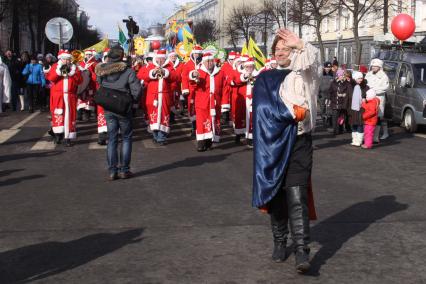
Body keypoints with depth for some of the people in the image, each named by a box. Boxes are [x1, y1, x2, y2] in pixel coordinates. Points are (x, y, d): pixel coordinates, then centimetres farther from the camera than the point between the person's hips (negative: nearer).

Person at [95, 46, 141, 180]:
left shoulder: (102, 70, -4)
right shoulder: (128, 71, -14)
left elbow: (100, 84, 7)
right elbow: (136, 89, -17)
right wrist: (131, 100, 0)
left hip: (108, 109, 3)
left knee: (112, 139, 10)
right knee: (126, 138, 11)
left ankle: (112, 171, 9)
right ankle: (124, 169, 9)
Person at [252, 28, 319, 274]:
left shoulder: (304, 74, 7)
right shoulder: (265, 78, 12)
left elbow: (315, 62, -17)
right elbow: (263, 107, -4)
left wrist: (301, 45, -35)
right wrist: (293, 112, -12)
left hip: (299, 142, -2)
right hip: (273, 143, 2)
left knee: (297, 196, -12)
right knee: (276, 194, 8)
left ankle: (302, 250, -15)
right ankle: (280, 242, 23)